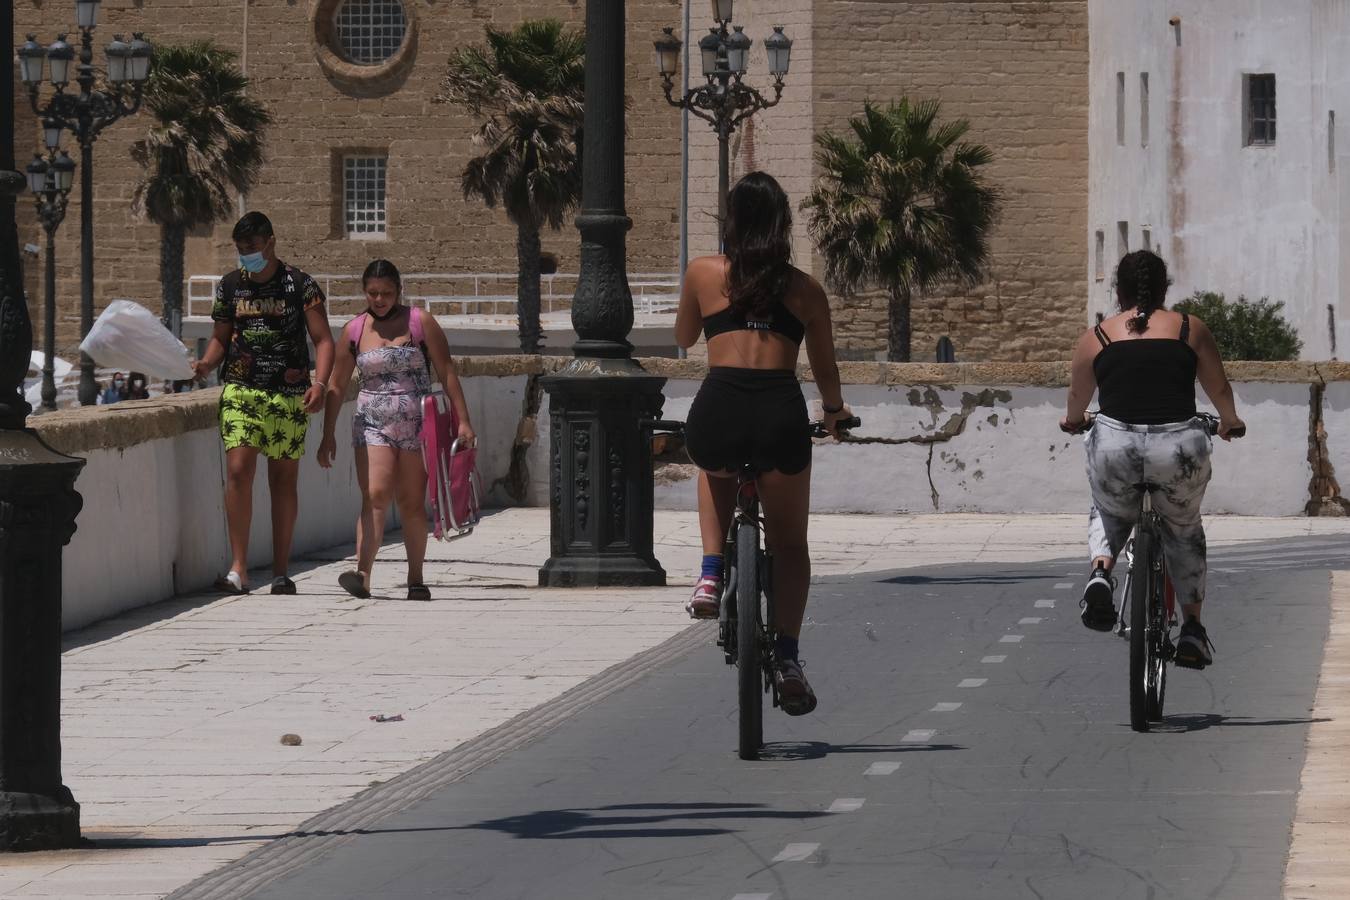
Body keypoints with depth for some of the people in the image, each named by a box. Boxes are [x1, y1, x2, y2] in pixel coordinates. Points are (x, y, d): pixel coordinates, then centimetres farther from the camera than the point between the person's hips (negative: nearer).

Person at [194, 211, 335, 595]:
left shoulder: (300, 285, 0)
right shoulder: (230, 286, 9)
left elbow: (323, 339, -1)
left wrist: (319, 383, -16)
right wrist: (206, 363, -4)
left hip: (289, 395, -1)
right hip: (241, 391, 1)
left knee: (284, 480, 4)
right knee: (238, 471, -14)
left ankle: (281, 573, 11)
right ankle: (238, 568, -13)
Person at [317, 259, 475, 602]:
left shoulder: (420, 322, 0)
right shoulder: (354, 331, 6)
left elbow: (447, 372, 1)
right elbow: (337, 386, 12)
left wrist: (462, 420, -4)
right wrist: (328, 435, 10)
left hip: (416, 424, -1)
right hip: (372, 423, 1)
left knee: (412, 503, 5)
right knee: (375, 496, -15)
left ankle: (415, 579, 14)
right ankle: (362, 574, -27)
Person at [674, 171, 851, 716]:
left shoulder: (704, 274, 11)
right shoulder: (805, 289, 13)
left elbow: (684, 339, 28)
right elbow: (825, 371, 22)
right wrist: (836, 413, 43)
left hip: (717, 410, 0)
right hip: (781, 412, 0)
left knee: (716, 470, 38)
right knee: (789, 543, 19)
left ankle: (711, 574, 17)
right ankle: (787, 656, 3)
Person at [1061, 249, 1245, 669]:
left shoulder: (1096, 337, 10)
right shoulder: (1190, 329, 10)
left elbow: (1077, 399, 24)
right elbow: (1221, 389, 20)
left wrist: (1073, 421, 47)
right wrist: (1229, 422, 41)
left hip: (1115, 446, 0)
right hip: (1179, 446, 0)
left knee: (1108, 514, 31)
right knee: (1184, 530, 27)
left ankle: (1101, 571, 1)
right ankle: (1192, 628, 20)